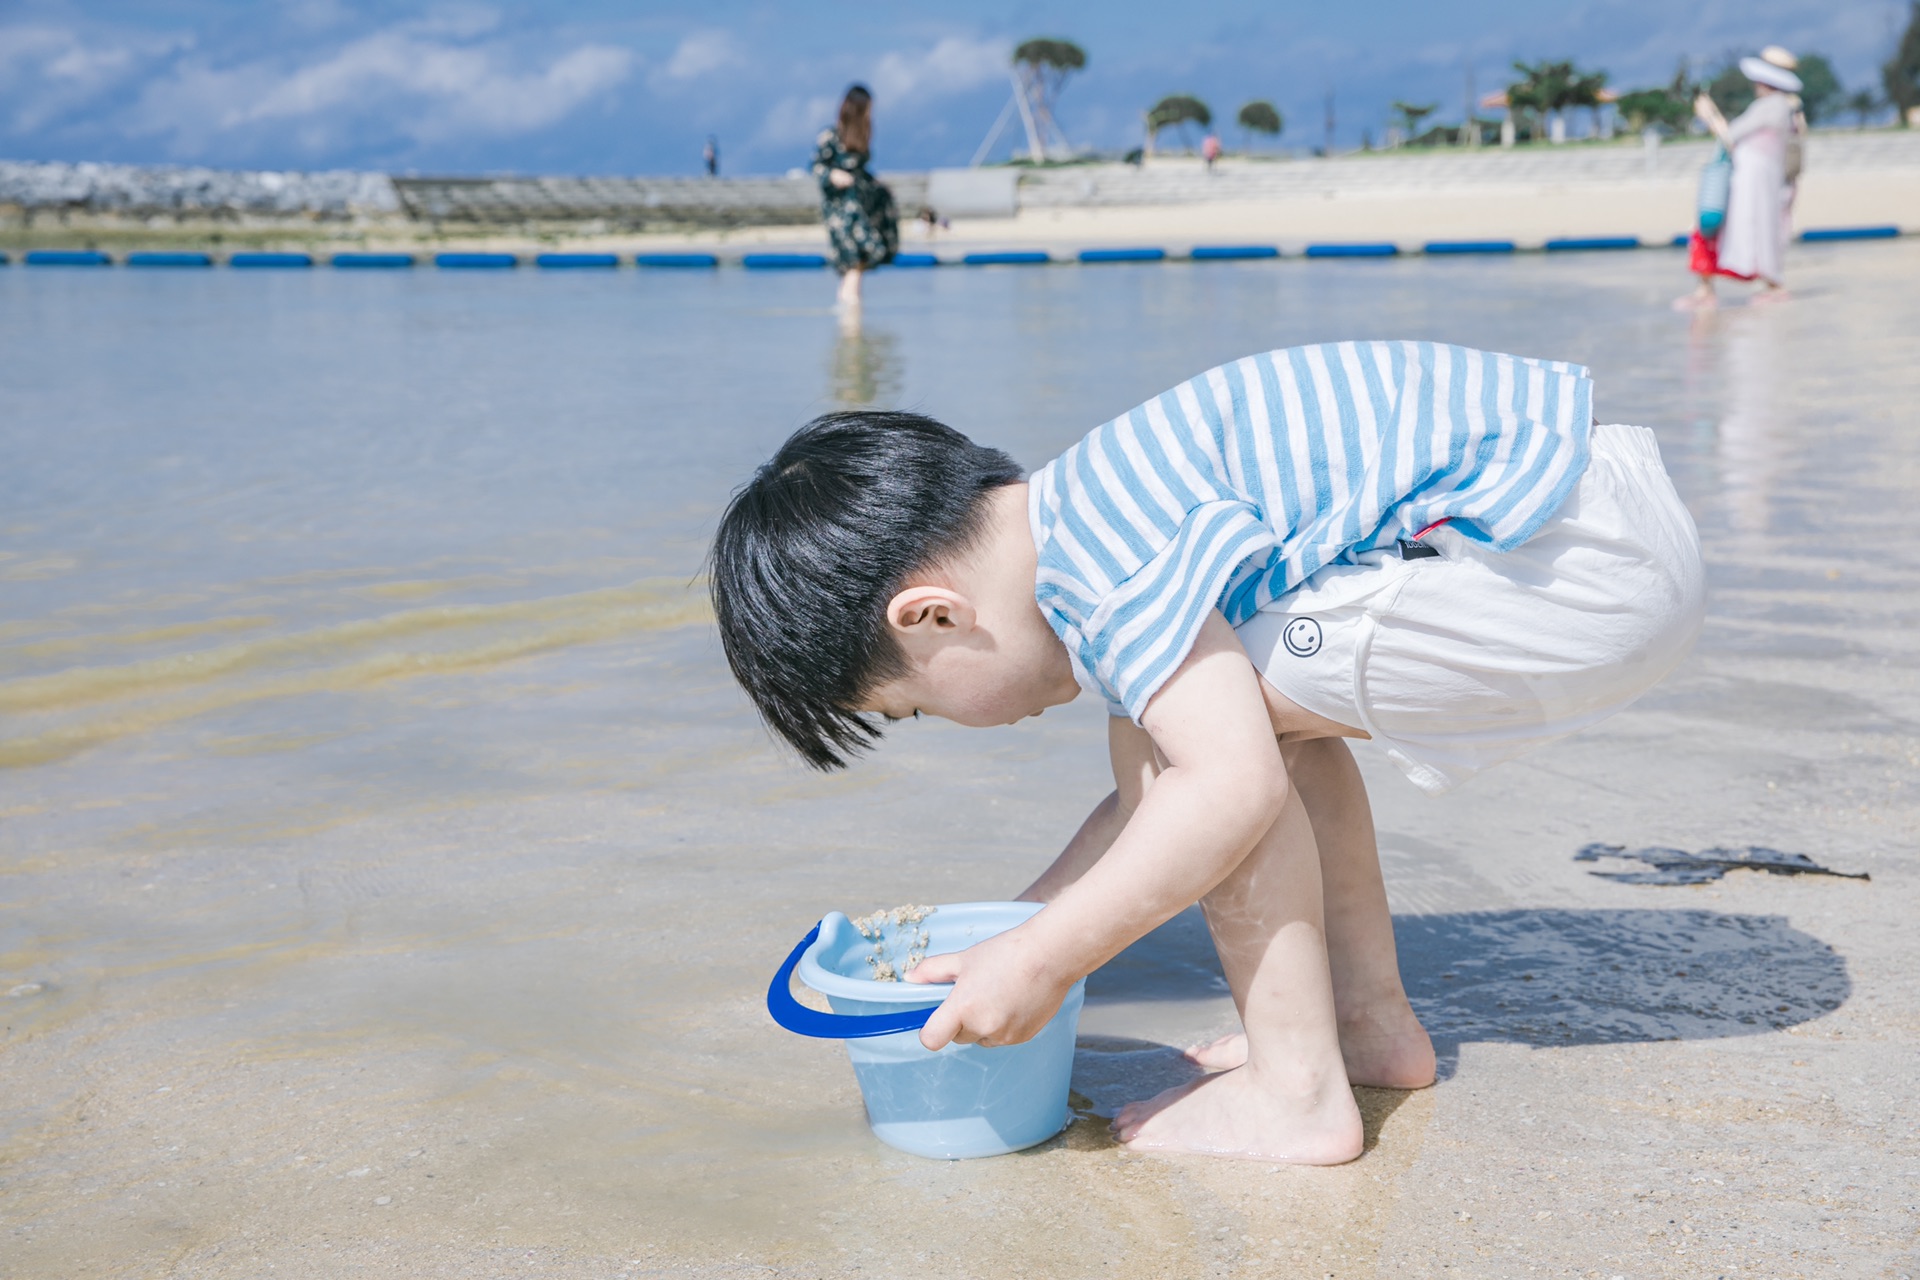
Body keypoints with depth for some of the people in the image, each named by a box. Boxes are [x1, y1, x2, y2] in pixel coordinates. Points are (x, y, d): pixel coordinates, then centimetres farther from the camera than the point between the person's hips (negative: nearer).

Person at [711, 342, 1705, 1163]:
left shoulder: (1101, 550, -18)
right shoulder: (1117, 528, 14)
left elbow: (1231, 789, -27)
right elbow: (1151, 801, 22)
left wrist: (1042, 962, -18)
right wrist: (1007, 938, 22)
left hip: (1592, 558, -11)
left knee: (1207, 715, -12)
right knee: (1244, 697, 19)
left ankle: (1298, 1092, -4)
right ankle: (1372, 1021, 21)